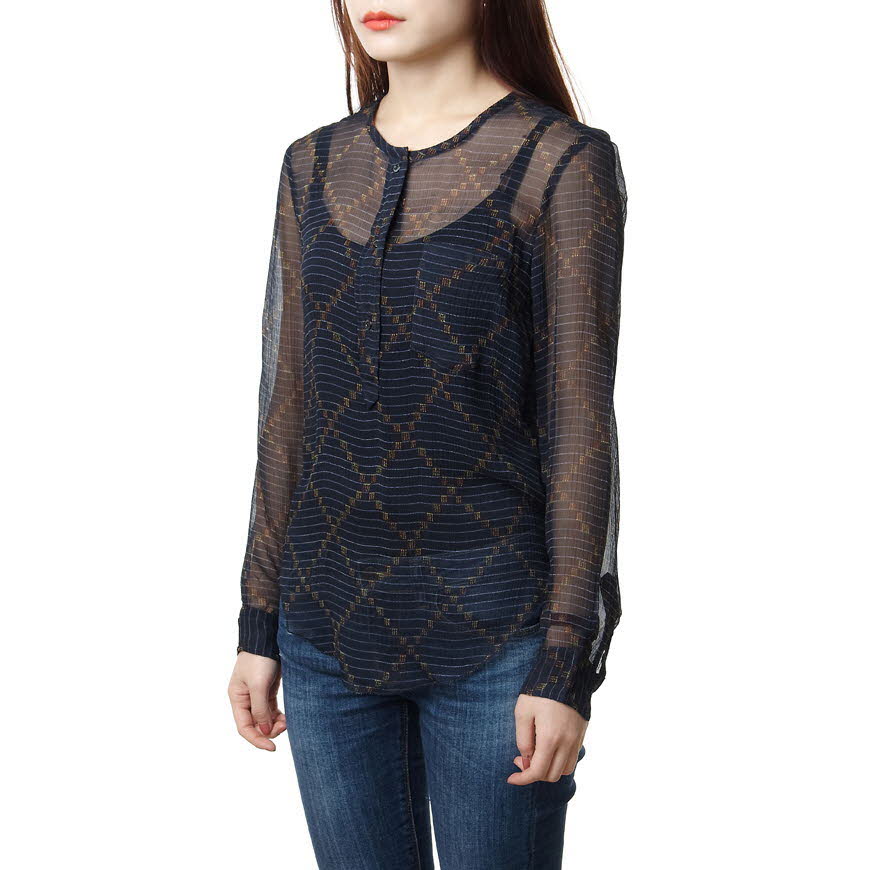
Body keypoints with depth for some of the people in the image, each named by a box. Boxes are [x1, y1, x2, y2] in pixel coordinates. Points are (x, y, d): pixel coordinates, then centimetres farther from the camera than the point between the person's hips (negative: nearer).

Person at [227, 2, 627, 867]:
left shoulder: (563, 162, -6)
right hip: (330, 631, 5)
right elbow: (288, 404, 10)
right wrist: (259, 623, 10)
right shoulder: (315, 166, 8)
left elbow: (580, 419, -8)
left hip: (491, 634, -4)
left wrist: (568, 664, -11)